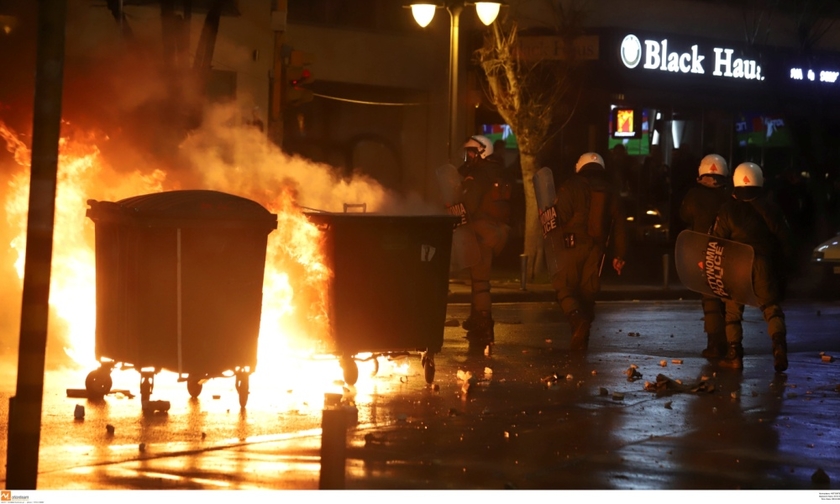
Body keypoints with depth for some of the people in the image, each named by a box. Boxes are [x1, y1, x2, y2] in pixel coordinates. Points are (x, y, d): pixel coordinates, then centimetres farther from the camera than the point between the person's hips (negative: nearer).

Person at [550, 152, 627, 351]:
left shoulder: (570, 186, -2)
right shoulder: (610, 191, 11)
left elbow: (560, 217, -12)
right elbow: (619, 225, 10)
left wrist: (555, 243, -1)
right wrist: (618, 255, 13)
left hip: (572, 245, -4)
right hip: (597, 248, 4)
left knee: (564, 284, 4)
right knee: (588, 290, 10)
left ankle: (575, 314, -23)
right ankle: (581, 338, 10)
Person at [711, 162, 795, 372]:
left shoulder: (728, 209, 1)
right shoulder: (769, 207, 3)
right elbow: (785, 238, 5)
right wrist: (782, 260, 18)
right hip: (764, 263, 1)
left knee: (733, 309, 10)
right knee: (771, 307, 5)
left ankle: (734, 353, 7)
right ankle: (779, 344, -16)